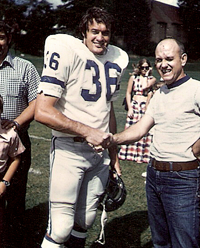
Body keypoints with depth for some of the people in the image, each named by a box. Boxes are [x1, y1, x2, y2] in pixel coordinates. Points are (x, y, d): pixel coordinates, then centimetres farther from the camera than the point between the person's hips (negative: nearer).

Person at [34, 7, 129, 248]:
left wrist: (114, 152, 21)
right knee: (61, 228, -4)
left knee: (86, 220, 15)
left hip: (100, 151, 6)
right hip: (69, 150, -6)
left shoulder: (115, 61, 10)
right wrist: (87, 132, -18)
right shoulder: (65, 52, -12)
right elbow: (42, 112, -18)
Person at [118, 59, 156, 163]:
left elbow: (145, 87, -15)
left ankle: (143, 154, 3)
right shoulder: (133, 78, 8)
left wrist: (146, 75, -4)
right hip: (134, 106, 1)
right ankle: (130, 153, 10)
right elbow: (128, 93, 7)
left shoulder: (152, 79, 5)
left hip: (146, 107, -1)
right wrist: (129, 108, -2)